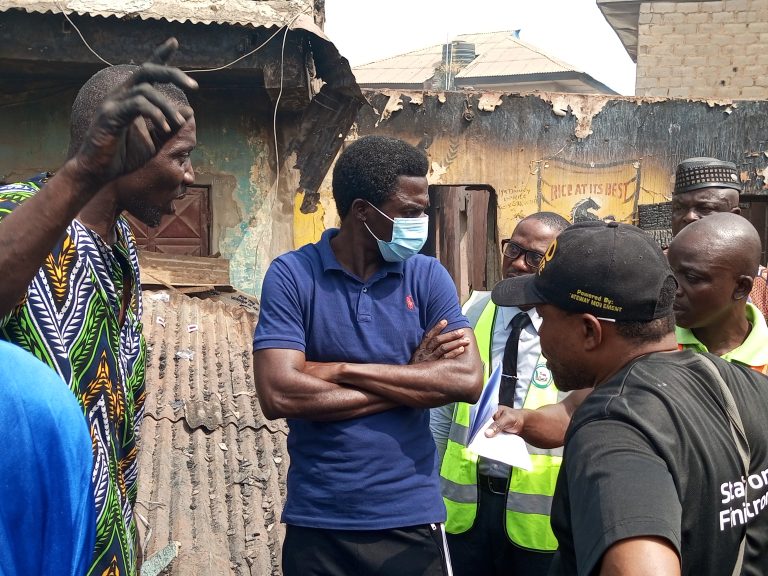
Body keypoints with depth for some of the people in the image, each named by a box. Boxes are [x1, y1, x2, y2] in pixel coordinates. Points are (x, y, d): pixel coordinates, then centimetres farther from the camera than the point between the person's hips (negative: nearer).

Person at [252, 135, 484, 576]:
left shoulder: (428, 277, 0)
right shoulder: (291, 276, -7)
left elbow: (469, 380, -12)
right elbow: (279, 395, -17)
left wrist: (344, 370, -15)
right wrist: (413, 380, -12)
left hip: (411, 518, 1)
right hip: (316, 522, -1)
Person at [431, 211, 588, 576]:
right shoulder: (473, 311, 2)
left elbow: (575, 412, -24)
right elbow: (442, 407, 9)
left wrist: (523, 418, -43)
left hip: (542, 515, -3)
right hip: (466, 504, 3)